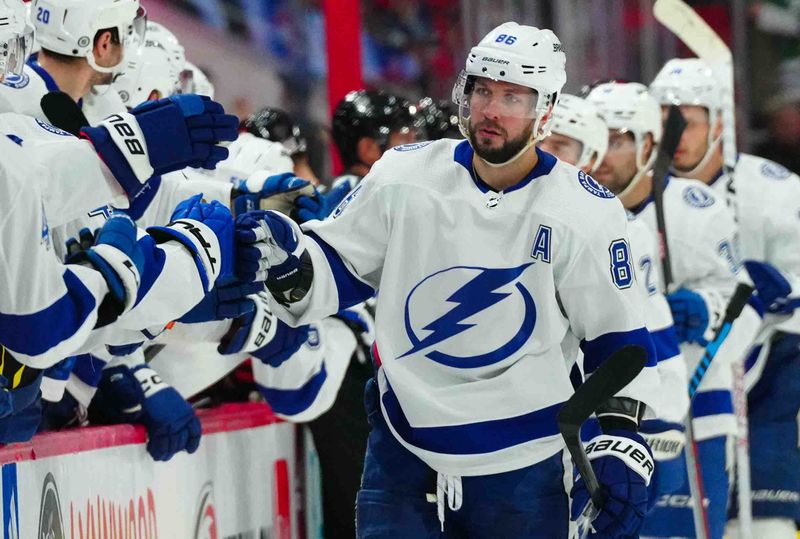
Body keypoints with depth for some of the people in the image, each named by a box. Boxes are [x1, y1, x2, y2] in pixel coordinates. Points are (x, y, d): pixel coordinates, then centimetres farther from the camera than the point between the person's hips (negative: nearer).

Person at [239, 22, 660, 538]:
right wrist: (289, 261, -15)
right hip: (403, 452, 1)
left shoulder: (585, 212, -6)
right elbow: (335, 269, 6)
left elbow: (618, 336, 2)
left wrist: (621, 443, -6)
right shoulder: (404, 177, -3)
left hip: (522, 469, -1)